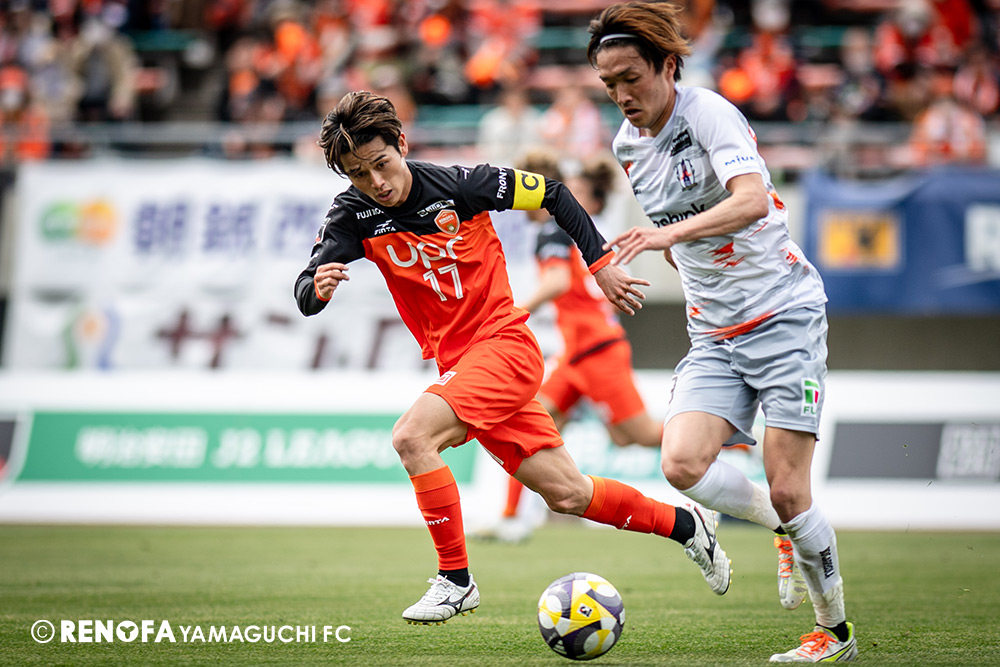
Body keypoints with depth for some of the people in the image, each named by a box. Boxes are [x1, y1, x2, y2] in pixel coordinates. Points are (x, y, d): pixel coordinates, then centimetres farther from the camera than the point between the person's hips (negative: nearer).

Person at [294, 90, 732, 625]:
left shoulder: (457, 185, -14)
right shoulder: (353, 215, -5)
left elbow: (552, 194, -1)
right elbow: (304, 298, -12)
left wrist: (601, 264, 0)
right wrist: (318, 287, -36)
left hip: (505, 346, -5)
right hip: (455, 362, 5)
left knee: (411, 437, -27)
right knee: (566, 494, 9)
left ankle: (456, 579, -14)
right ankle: (684, 525, 29)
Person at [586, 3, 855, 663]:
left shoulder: (709, 113, -15)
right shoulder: (628, 145, 8)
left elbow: (752, 200, -33)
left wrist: (670, 233, -43)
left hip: (785, 316, -6)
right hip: (714, 335, 6)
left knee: (786, 491, -9)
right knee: (682, 464, -17)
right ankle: (790, 533, 11)